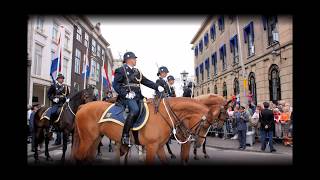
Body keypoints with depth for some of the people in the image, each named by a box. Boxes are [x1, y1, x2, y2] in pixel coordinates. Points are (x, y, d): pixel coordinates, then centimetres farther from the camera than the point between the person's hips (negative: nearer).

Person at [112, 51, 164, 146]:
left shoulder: (136, 71, 23)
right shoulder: (121, 70, 4)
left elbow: (146, 81, 20)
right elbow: (116, 85, -4)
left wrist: (157, 87, 4)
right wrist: (126, 94, -17)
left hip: (137, 97, 8)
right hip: (127, 97, -7)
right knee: (135, 110, -32)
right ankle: (125, 135, -27)